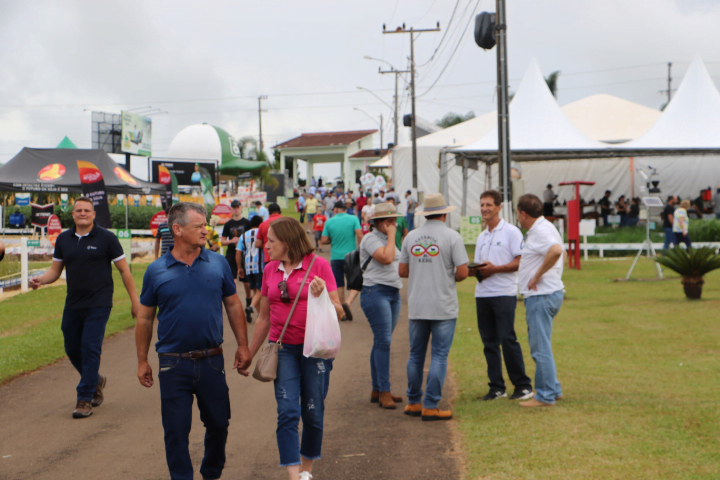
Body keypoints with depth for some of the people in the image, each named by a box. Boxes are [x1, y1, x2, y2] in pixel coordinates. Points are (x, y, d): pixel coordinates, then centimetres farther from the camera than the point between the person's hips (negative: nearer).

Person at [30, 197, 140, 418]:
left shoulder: (106, 238, -3)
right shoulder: (63, 239, 8)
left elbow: (124, 270, 0)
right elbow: (55, 269, 13)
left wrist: (135, 301, -2)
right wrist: (40, 280, -10)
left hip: (98, 304, -5)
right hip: (73, 304, 5)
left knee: (90, 348, -10)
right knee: (72, 350, 9)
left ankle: (85, 399, -3)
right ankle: (96, 381, 35)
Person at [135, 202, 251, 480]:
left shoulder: (218, 264, 3)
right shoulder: (156, 272, -1)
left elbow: (233, 305, 10)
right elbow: (145, 319, 5)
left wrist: (243, 346, 6)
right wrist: (142, 362, 5)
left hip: (212, 361, 2)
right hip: (174, 365, -2)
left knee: (218, 423, 11)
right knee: (176, 430, 2)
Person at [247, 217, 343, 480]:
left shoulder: (318, 265, -4)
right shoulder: (270, 271, 9)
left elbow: (338, 311, -3)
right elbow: (264, 317, 18)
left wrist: (322, 296, -22)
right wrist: (249, 353, 21)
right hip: (284, 349, 3)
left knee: (313, 412, 5)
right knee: (287, 412, -8)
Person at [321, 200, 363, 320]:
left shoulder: (329, 222, 1)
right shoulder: (353, 219, -3)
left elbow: (323, 240, -1)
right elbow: (359, 235, -12)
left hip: (336, 257, 2)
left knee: (339, 285, 11)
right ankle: (348, 303, -21)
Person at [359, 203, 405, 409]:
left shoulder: (387, 240, 20)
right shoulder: (371, 238, -8)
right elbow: (386, 258, -22)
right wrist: (391, 235, -13)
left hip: (394, 293, 9)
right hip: (375, 292, -9)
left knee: (382, 342, 10)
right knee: (383, 341, -12)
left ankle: (377, 391, 14)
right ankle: (384, 392, -11)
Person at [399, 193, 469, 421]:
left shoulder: (411, 236, 5)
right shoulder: (452, 236, -7)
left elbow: (402, 270, 8)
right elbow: (463, 272, -11)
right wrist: (451, 277, 10)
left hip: (416, 306, 4)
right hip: (443, 307, -4)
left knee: (416, 355, 13)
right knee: (439, 356, 1)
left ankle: (413, 402, 20)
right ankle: (430, 406, -1)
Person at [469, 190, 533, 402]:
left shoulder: (511, 232, -3)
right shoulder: (481, 237, 19)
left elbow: (521, 261, -10)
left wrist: (495, 269, -17)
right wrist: (475, 271, -2)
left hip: (504, 293, -7)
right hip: (482, 294, 7)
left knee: (507, 339, -9)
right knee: (489, 341, 6)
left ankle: (523, 385, 0)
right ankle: (496, 387, 12)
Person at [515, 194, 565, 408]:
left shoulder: (541, 231, -16)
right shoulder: (541, 228, 17)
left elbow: (556, 251, -35)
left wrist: (537, 275, -25)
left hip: (541, 295, -11)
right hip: (540, 295, 11)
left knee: (541, 348, -6)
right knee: (540, 346, 18)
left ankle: (546, 396, -1)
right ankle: (553, 389, 24)